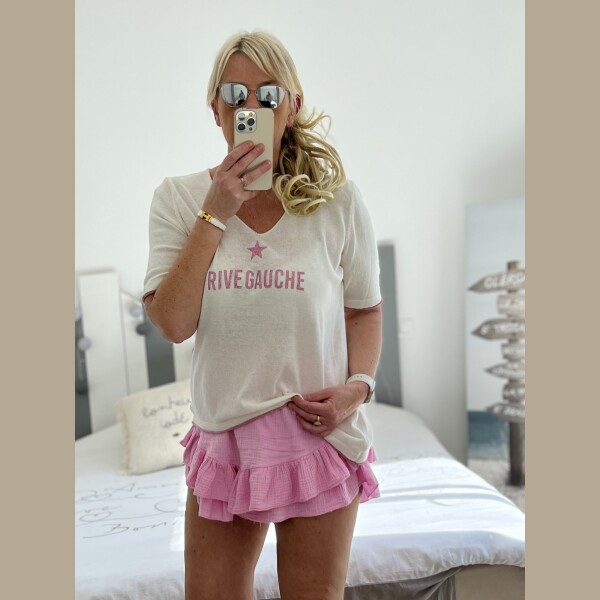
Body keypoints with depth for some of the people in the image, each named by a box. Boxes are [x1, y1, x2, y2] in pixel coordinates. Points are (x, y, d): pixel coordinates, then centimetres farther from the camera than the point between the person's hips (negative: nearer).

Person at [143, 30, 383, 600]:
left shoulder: (338, 199, -5)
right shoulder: (178, 198, -3)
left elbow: (364, 308, 5)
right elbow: (172, 323, -13)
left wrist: (358, 385, -11)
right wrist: (216, 214, -17)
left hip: (320, 433, 0)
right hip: (222, 439, 1)